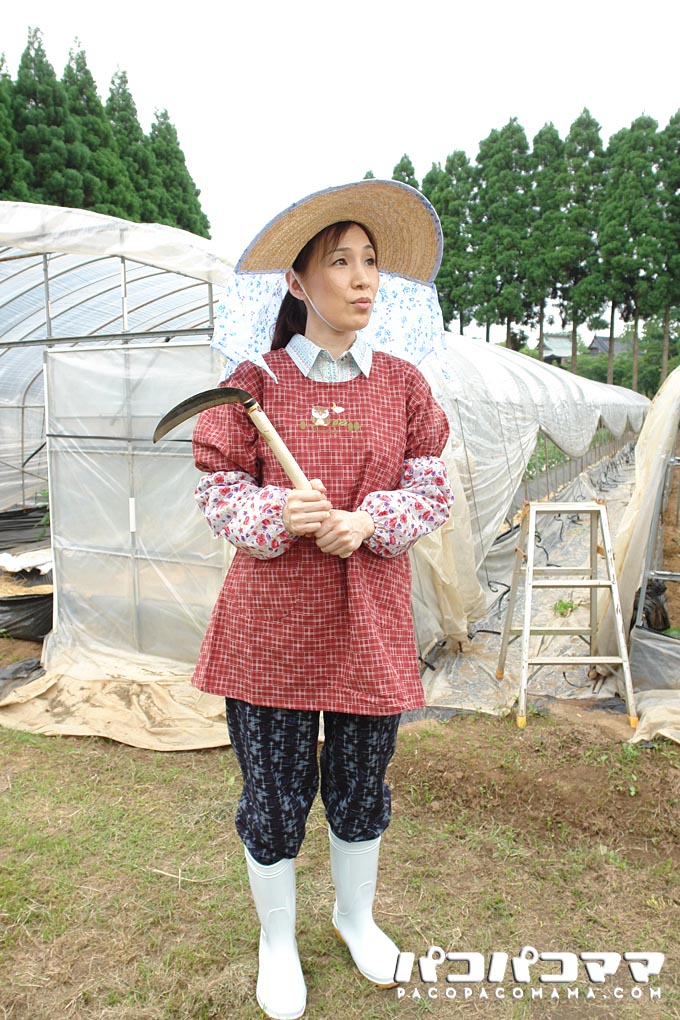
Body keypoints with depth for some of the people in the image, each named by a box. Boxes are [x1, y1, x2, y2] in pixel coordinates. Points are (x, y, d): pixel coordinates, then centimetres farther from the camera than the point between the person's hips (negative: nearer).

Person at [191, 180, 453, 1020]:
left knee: (361, 786, 18)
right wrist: (276, 516, -23)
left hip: (370, 621, 3)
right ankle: (277, 941, 40)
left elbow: (433, 488, 2)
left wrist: (369, 520, -17)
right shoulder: (254, 384, -5)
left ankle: (356, 915, 48)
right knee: (274, 793, 11)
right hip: (272, 621, -2)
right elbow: (217, 491, -3)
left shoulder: (403, 384, 3)